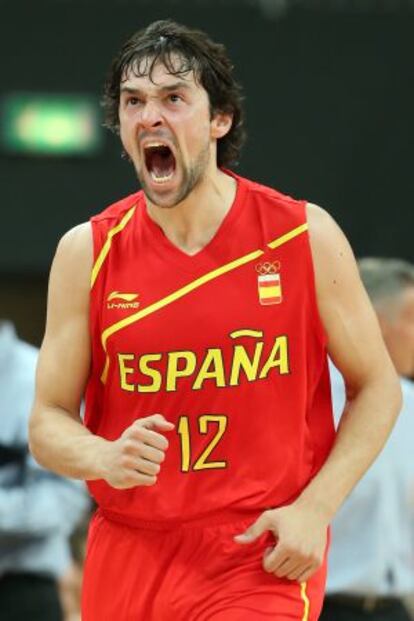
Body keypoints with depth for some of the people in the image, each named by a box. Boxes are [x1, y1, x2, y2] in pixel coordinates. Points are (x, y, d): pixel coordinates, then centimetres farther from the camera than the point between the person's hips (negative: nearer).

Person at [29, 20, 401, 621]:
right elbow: (48, 422, 4)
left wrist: (314, 509, -9)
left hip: (265, 558, -3)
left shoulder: (305, 237, -4)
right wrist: (106, 458, -19)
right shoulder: (87, 252, 0)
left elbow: (377, 387, 4)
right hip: (128, 558, 3)